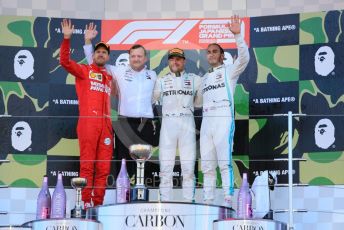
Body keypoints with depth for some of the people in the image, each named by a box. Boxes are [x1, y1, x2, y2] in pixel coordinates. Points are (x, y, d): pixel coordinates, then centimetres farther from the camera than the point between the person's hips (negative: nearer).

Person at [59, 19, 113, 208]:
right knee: (87, 165, -7)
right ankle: (86, 203, -7)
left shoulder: (109, 77, 23)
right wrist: (67, 38, -15)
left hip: (105, 124, 5)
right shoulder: (84, 70, 9)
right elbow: (65, 61, -6)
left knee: (103, 167, 1)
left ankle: (98, 203, 5)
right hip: (88, 122, -5)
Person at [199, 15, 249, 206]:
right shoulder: (204, 78, 26)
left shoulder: (229, 71, 7)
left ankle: (229, 200, -20)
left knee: (224, 162, -16)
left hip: (224, 120, -6)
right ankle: (208, 202, 6)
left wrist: (237, 35, -20)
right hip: (206, 122, 6)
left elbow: (244, 58, -11)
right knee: (207, 166, 4)